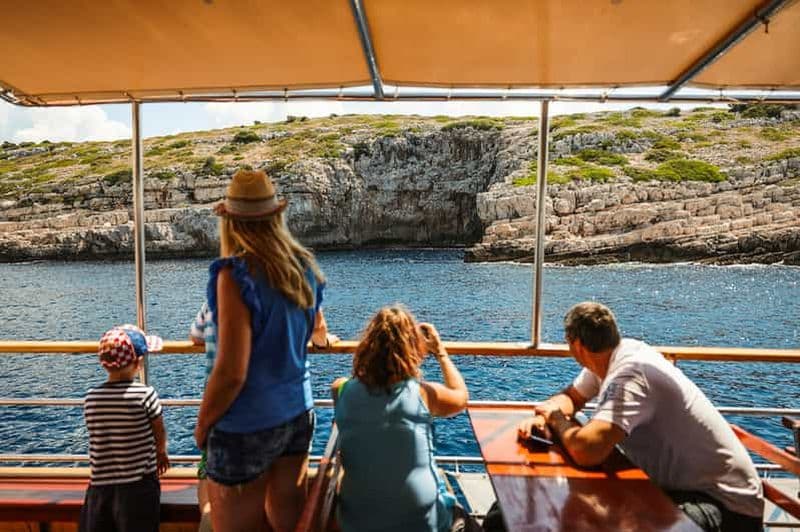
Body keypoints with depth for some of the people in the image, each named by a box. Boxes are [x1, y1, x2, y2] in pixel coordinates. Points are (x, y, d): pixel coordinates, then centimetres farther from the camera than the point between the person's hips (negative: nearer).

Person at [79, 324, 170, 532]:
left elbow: (101, 438, 6)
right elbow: (160, 435, -4)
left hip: (100, 487, 4)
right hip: (138, 486, -3)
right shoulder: (145, 394, -16)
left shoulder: (90, 398, -4)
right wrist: (161, 454, 20)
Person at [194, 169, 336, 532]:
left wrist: (202, 424, -4)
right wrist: (326, 338, 38)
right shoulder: (304, 267, -2)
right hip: (298, 414, 6)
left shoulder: (237, 274, -21)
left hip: (247, 427, -5)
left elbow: (231, 372, -22)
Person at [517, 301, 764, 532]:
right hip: (682, 482, 8)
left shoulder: (628, 374, -30)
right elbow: (571, 397, 11)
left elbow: (587, 451, -42)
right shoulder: (619, 353, -3)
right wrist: (544, 415, -10)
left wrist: (557, 419, -20)